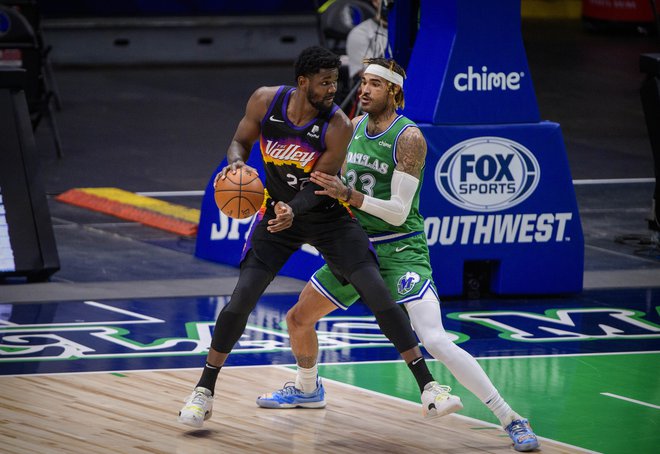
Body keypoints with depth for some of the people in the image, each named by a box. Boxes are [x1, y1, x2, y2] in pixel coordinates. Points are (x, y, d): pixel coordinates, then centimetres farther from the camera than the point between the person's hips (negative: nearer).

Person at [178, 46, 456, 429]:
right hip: (278, 210, 2)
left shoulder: (338, 127, -23)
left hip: (329, 215, -2)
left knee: (378, 293, -13)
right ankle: (204, 390, 9)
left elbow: (319, 186, -18)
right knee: (240, 301, -7)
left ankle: (427, 383, -5)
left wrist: (293, 211, -37)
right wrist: (236, 164, -23)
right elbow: (240, 142, 0)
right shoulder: (266, 101, -16)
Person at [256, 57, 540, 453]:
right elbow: (338, 185, 21)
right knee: (298, 318, 16)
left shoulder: (409, 138, -17)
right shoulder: (353, 127, 5)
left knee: (436, 341, -23)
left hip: (401, 251, -8)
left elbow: (398, 212, -21)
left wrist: (349, 195, -29)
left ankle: (511, 420, -19)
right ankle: (307, 388, 46)